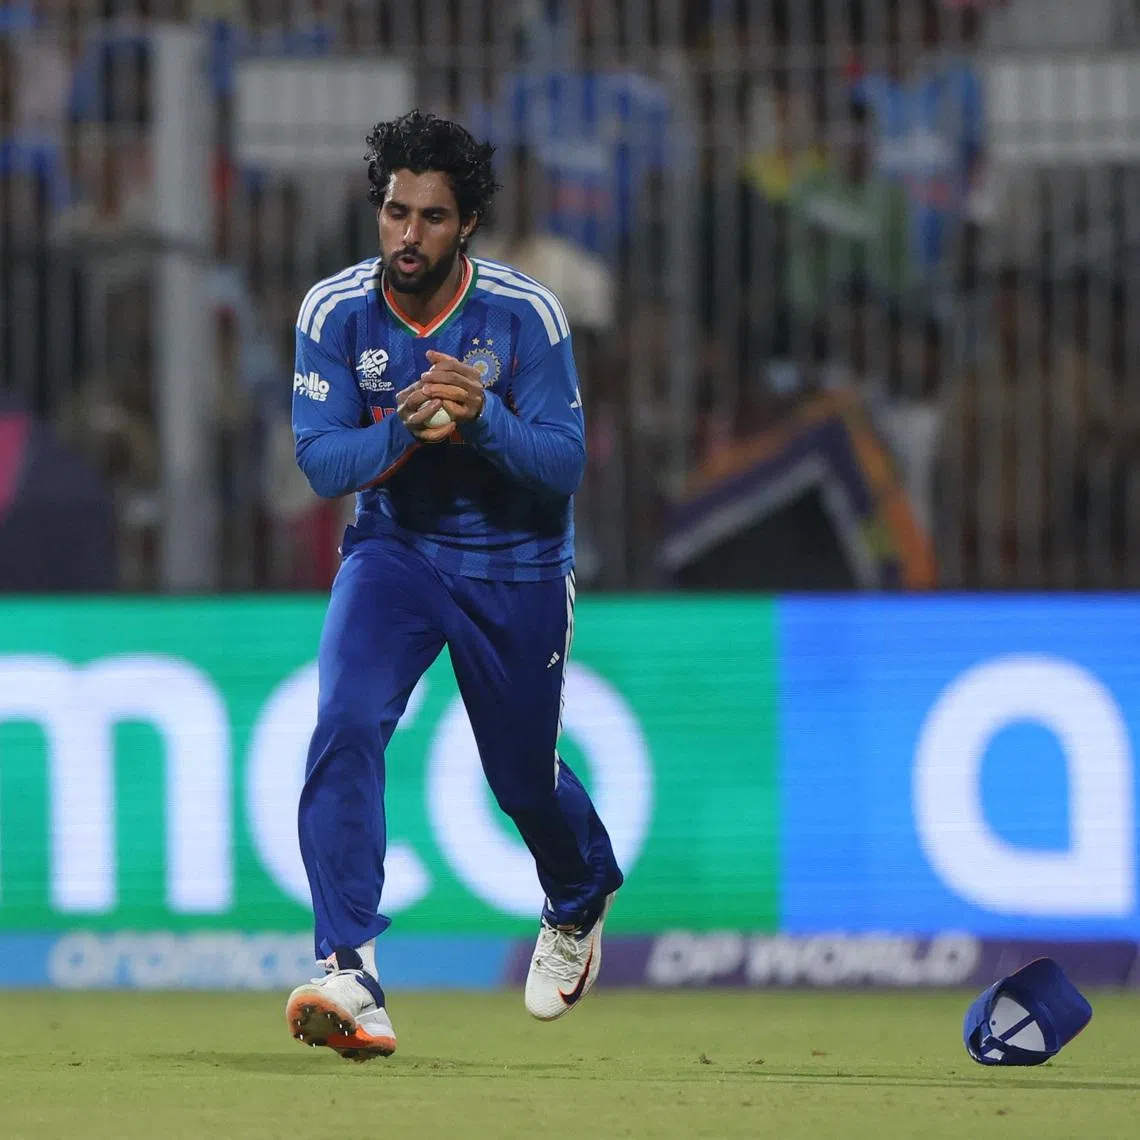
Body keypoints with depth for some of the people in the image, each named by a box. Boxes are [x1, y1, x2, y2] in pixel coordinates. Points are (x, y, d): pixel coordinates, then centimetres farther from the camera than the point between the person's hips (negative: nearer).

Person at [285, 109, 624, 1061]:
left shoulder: (527, 316, -17)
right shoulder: (336, 313, -12)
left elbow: (565, 464, -18)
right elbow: (320, 461, -14)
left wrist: (479, 417, -36)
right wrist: (404, 426, -32)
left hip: (518, 565, -1)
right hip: (393, 550, 1)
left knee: (524, 777, 13)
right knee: (346, 725, -25)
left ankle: (582, 900, 50)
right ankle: (351, 974, -30)